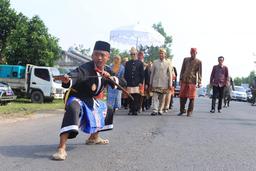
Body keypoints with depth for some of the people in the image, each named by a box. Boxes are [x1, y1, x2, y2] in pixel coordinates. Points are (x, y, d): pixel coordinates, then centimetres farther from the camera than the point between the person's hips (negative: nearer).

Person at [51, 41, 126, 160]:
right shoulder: (85, 68, -28)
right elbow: (74, 76, -48)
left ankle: (94, 137, 45)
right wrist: (67, 80, -72)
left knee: (107, 110, 24)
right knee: (73, 109, -41)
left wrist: (110, 78, -27)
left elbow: (123, 83, -8)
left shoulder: (107, 71, -5)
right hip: (76, 98, -8)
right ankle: (61, 148, -46)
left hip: (90, 101, 8)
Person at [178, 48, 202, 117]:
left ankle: (190, 112, 6)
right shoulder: (185, 59, 12)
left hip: (192, 81, -3)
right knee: (182, 96, 4)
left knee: (191, 97, -2)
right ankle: (182, 110, 18)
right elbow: (182, 70, 14)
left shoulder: (198, 62, 4)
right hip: (184, 81, 3)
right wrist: (180, 79, 8)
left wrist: (199, 82, -7)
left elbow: (199, 72, 1)